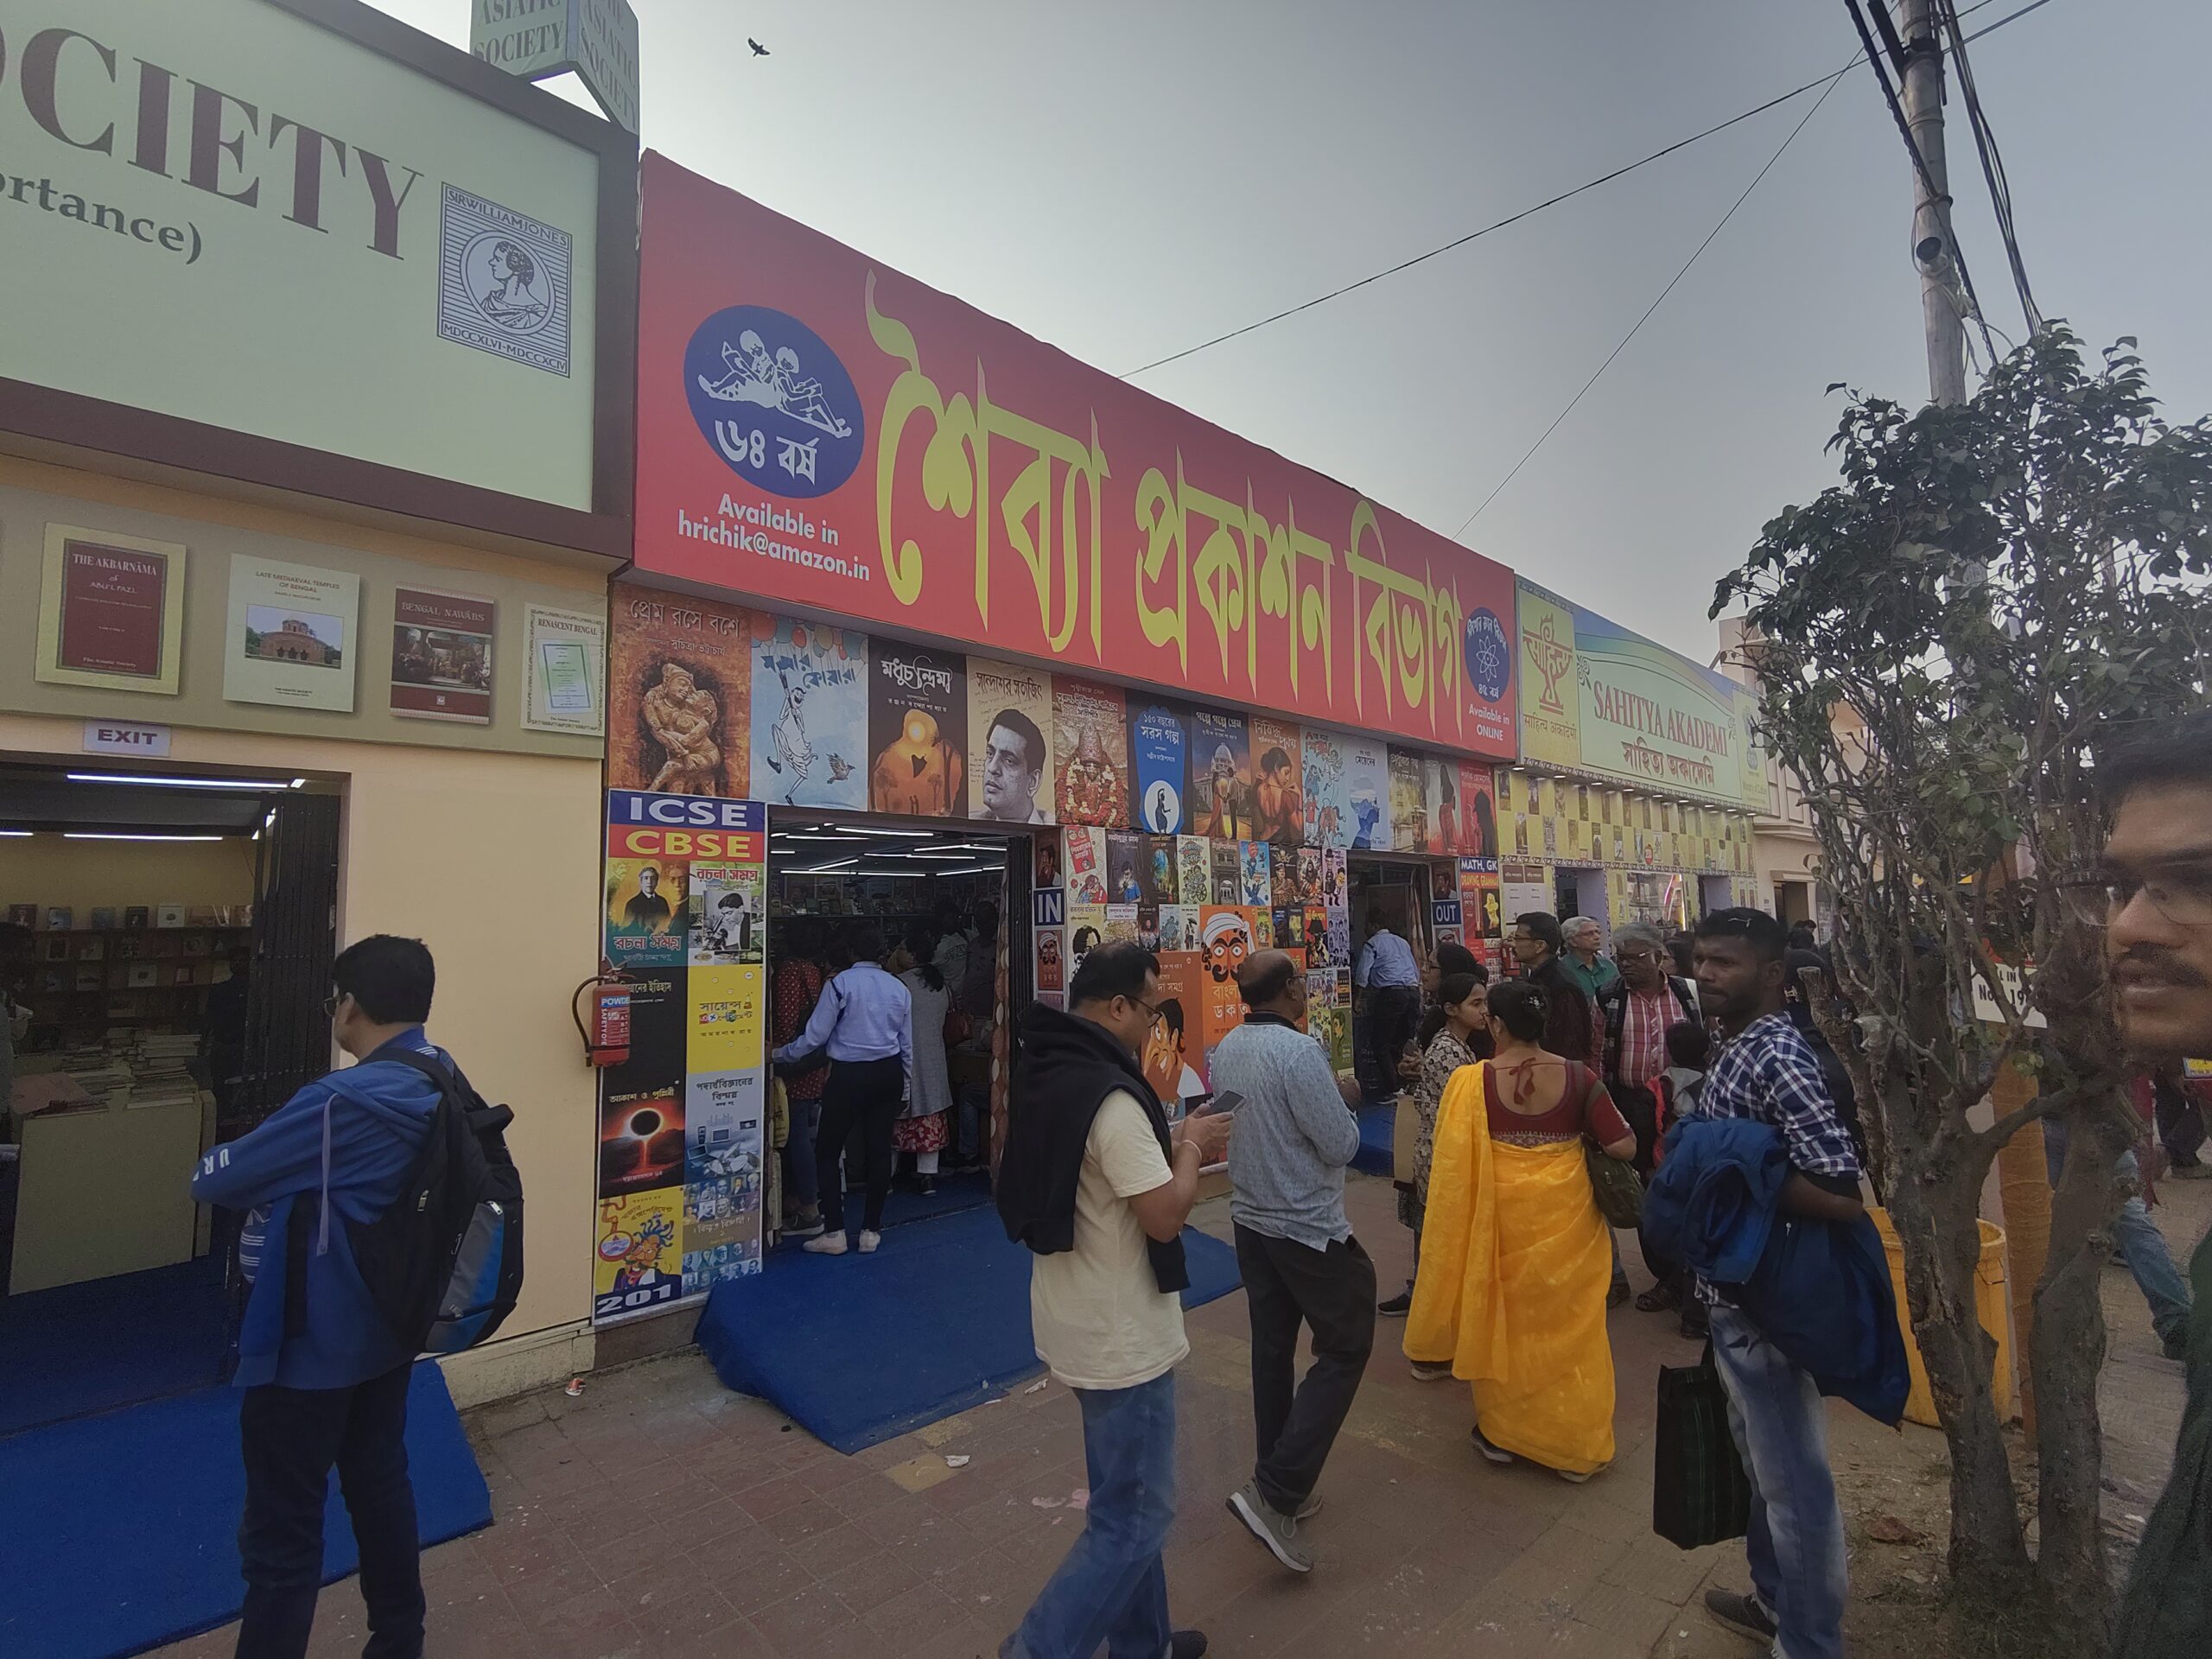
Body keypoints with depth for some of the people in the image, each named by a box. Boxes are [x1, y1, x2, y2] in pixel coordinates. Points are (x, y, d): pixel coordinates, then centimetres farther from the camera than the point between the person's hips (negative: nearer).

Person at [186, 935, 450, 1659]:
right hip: (390, 1329, 8)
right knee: (381, 1484, 23)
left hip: (310, 1346, -8)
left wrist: (254, 1164, 5)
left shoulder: (343, 1101, -28)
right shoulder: (442, 1084, -4)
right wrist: (285, 1164, 1)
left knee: (282, 1533, 9)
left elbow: (211, 1181, -15)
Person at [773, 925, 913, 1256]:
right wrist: (904, 1083, 25)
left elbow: (816, 1035, -7)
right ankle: (871, 1231, 17)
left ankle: (834, 1233, 6)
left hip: (849, 1074, -5)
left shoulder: (841, 983, -8)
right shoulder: (899, 989, 8)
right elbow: (907, 1044, 13)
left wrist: (781, 1054, 9)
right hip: (889, 1073, 5)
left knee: (827, 1151, 6)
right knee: (879, 1149, 10)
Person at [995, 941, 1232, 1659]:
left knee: (1122, 1498, 25)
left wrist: (1173, 1148, 9)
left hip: (1085, 1322, 10)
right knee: (1133, 1519, 7)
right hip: (1121, 1337, -10)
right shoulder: (1110, 1096, -28)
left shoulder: (1045, 1074, 3)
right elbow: (1165, 1216, -26)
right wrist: (1190, 1149, -9)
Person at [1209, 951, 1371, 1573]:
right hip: (1309, 1228, -7)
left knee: (1272, 1349, 17)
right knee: (1344, 1349, 7)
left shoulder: (1226, 1049, 0)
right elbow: (1341, 1145, -20)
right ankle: (1275, 1491, 1)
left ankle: (1282, 1484, 30)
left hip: (1251, 1219, 8)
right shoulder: (1298, 1052, -25)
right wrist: (1340, 1102, -1)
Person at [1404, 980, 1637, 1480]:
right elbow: (1625, 1147, -10)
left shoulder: (1472, 1082, -16)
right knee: (1568, 1320, 18)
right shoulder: (1578, 1077, -11)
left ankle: (1502, 1430, 34)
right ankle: (1576, 1442, 32)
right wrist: (1582, 1133, 10)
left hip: (1499, 1214, -1)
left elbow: (1450, 1163, -12)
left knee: (1502, 1317, 18)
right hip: (1564, 1215, 1)